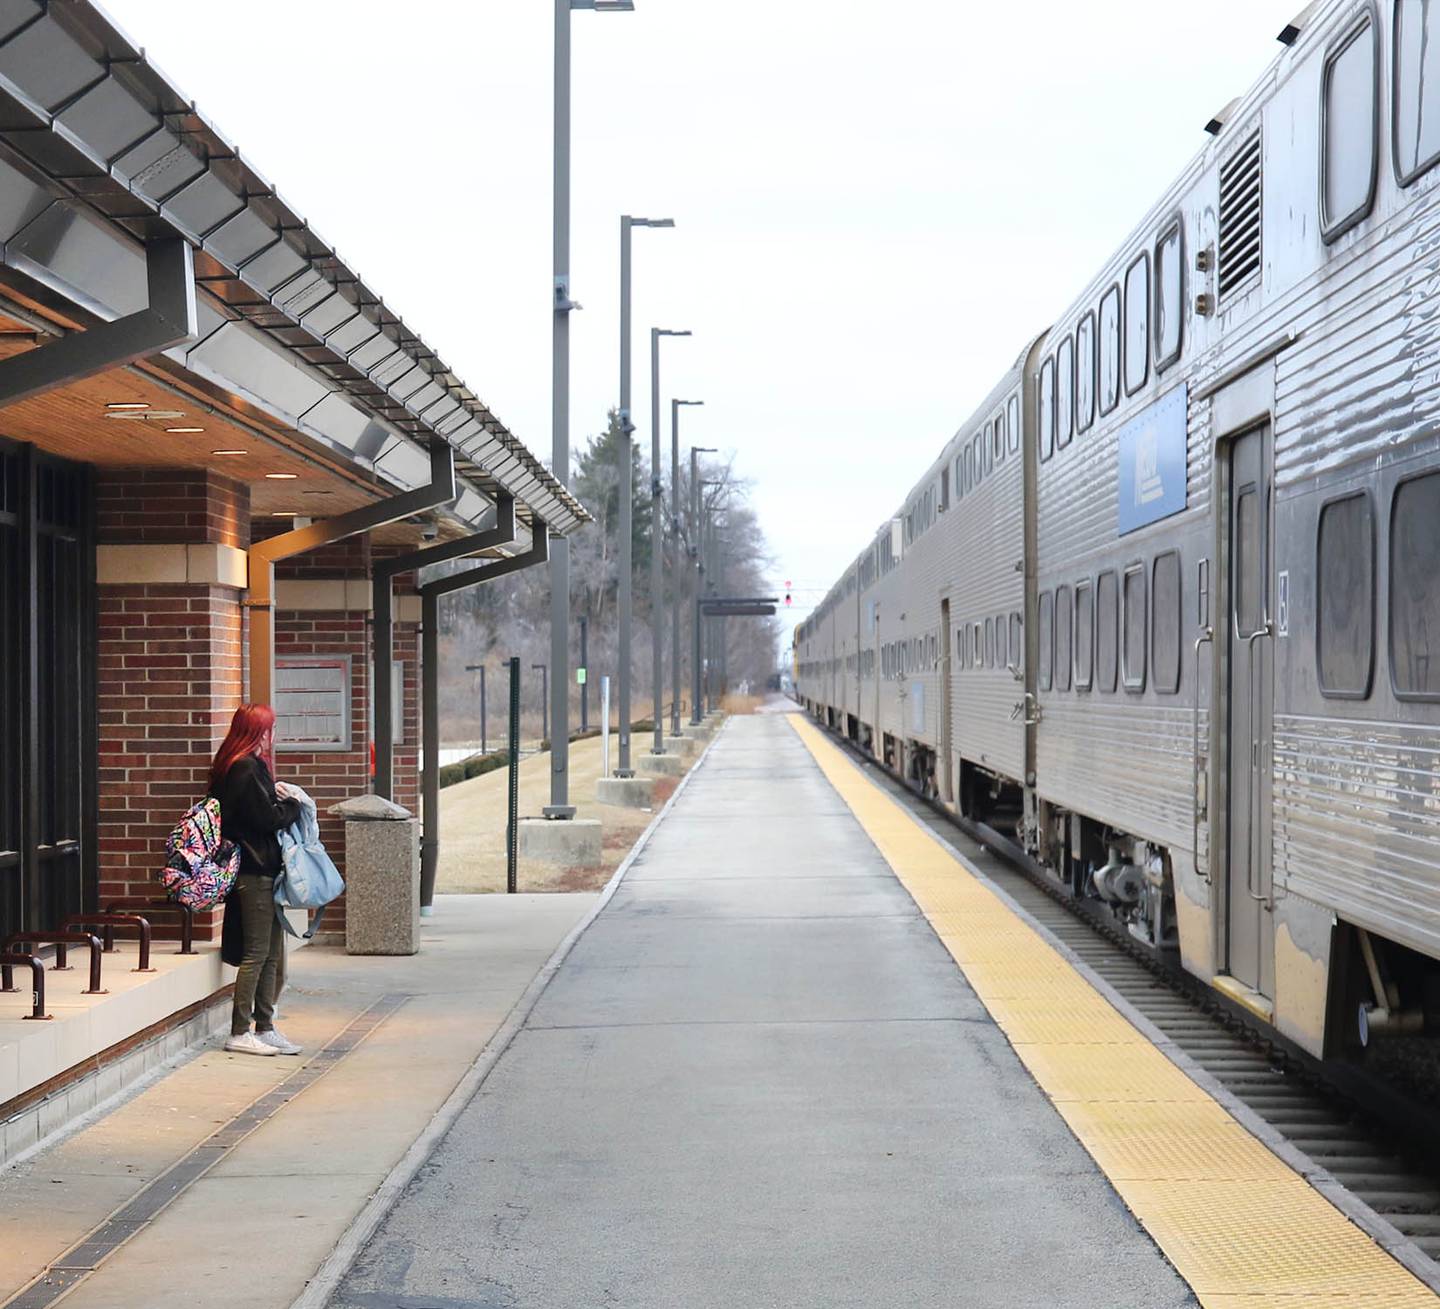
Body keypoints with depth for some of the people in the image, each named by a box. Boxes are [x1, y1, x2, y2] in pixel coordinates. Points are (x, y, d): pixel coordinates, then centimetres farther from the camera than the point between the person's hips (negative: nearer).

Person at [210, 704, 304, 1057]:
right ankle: (240, 1033, 0)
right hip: (255, 872, -10)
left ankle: (265, 1028, 18)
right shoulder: (246, 769, -15)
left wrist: (277, 797, 2)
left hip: (259, 871, 10)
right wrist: (292, 803, 0)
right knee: (257, 952, -5)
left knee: (272, 954, 13)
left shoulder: (235, 766, 17)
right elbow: (268, 818, -17)